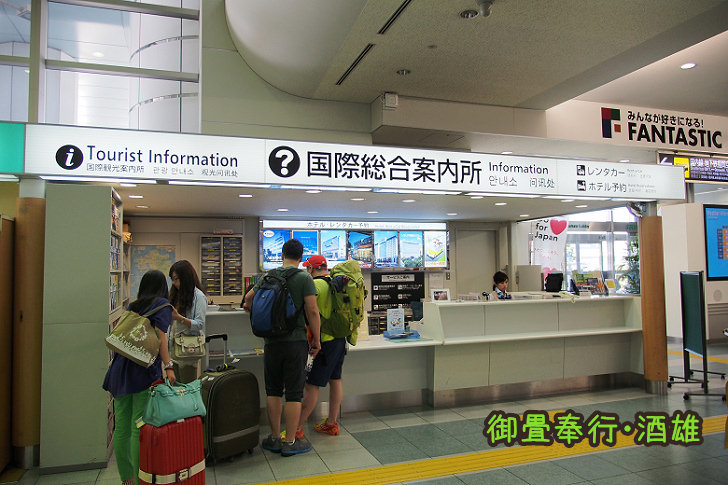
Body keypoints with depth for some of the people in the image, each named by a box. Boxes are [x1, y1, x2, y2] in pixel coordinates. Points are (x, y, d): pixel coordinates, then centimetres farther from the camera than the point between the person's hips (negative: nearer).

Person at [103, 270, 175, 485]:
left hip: (120, 369, 6)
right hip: (144, 370, -6)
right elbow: (160, 337, -10)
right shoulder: (162, 304, 1)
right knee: (140, 427, -3)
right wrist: (168, 366, -13)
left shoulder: (132, 305, 18)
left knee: (122, 426, 11)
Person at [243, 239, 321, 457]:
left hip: (272, 341, 4)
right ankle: (290, 442, 9)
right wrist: (316, 340, -3)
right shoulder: (304, 278, -7)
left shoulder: (267, 277, 5)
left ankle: (275, 438, 23)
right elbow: (312, 311, -12)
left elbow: (248, 299, 18)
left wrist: (250, 307, 41)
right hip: (296, 341, -4)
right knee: (294, 392, 3)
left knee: (273, 391, 14)